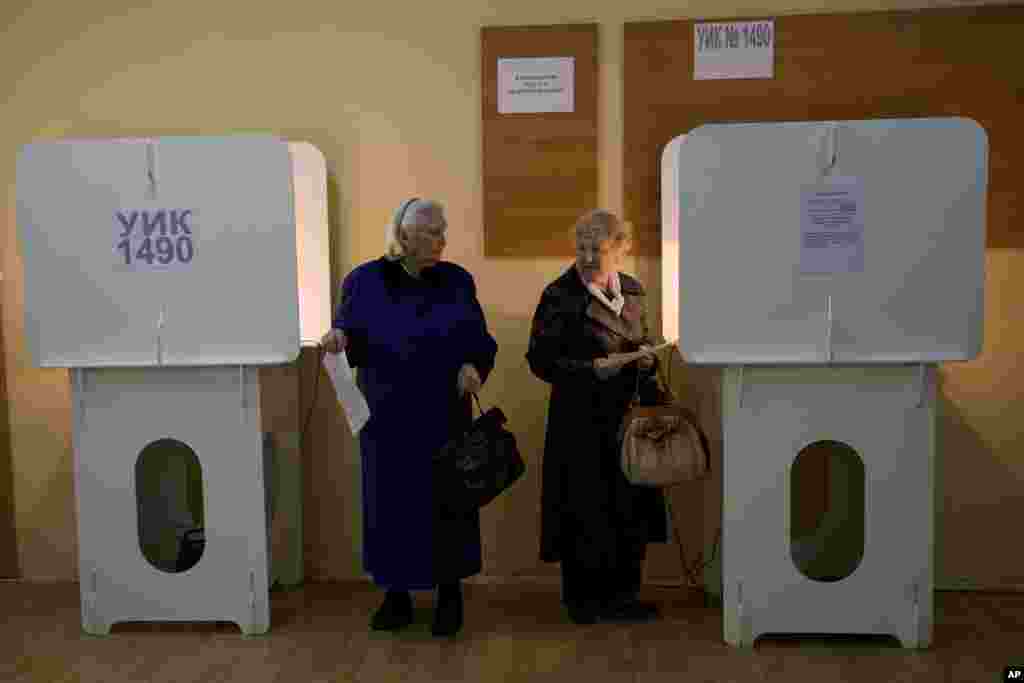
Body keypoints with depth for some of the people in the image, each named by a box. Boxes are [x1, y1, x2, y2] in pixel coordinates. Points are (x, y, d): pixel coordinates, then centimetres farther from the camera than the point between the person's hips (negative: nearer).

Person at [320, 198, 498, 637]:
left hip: (444, 415, 1)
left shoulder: (457, 281, 2)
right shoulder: (365, 281, -1)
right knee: (391, 502, 6)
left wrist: (472, 365, -15)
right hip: (387, 415, 0)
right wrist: (338, 337, -22)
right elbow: (350, 336, 1)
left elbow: (480, 340, 6)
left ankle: (450, 594, 20)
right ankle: (396, 594, 22)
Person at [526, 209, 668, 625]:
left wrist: (646, 358, -3)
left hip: (627, 415, 6)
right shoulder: (560, 296, -9)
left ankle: (621, 594, 25)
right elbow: (540, 359, -11)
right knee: (584, 508, 2)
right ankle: (584, 598, 19)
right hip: (580, 419, -5)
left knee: (631, 505, 9)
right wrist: (593, 368, -20)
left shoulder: (632, 290, 9)